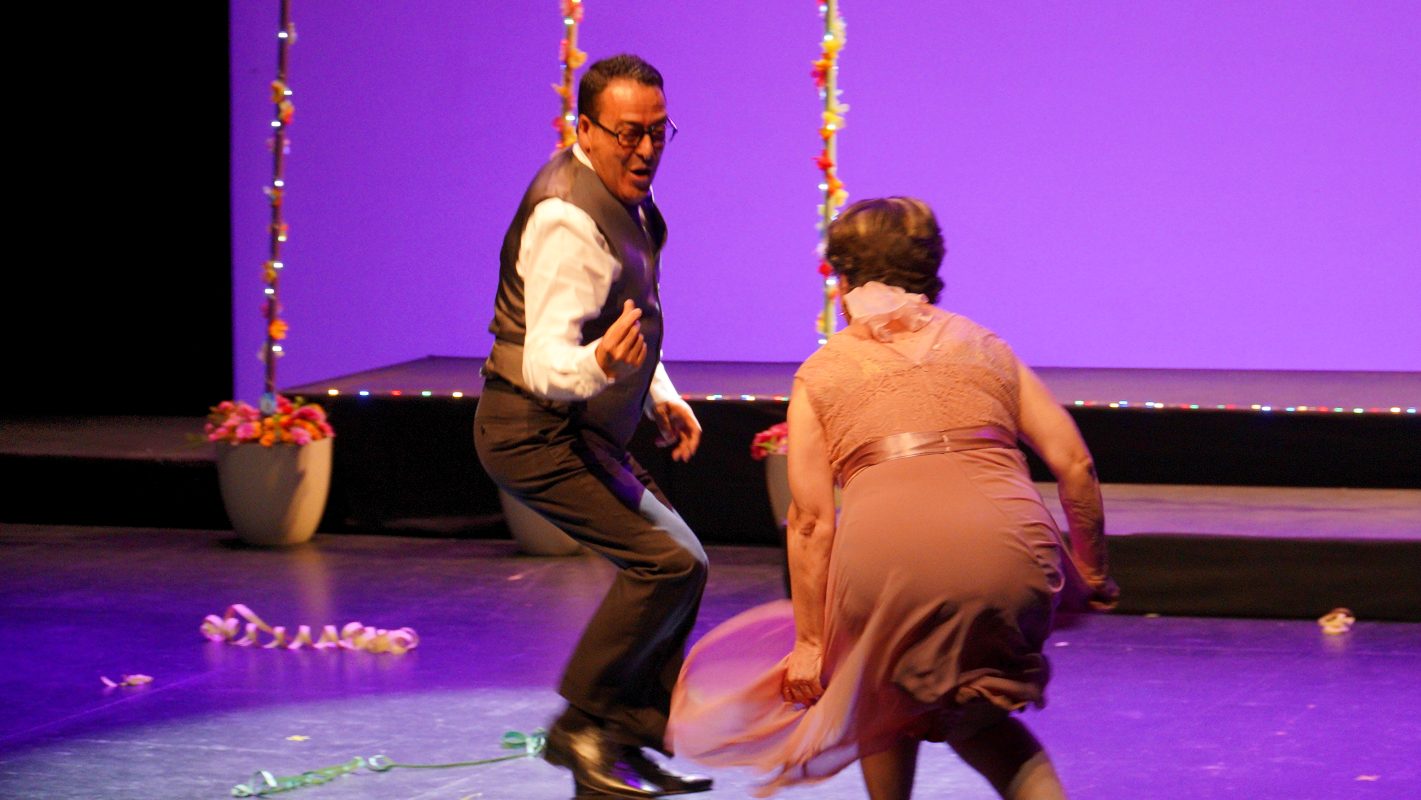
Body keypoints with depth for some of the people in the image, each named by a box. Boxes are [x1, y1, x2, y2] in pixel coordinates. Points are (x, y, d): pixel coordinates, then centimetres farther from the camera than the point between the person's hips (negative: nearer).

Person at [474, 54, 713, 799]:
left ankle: (631, 736, 14)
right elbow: (547, 361, -31)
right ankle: (581, 726, -7)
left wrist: (660, 393, 14)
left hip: (578, 430, 10)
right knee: (667, 562, -18)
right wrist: (600, 364, -51)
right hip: (535, 431, -10)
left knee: (678, 562, 10)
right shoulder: (569, 222, -24)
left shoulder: (621, 196, 8)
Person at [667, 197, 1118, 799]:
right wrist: (1092, 576, 26)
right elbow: (1073, 464, 15)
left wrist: (809, 643, 17)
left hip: (889, 550, -2)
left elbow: (811, 521, 13)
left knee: (887, 701, 28)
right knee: (971, 713, 24)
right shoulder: (985, 347, 25)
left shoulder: (822, 371, 21)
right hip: (1011, 550, 2)